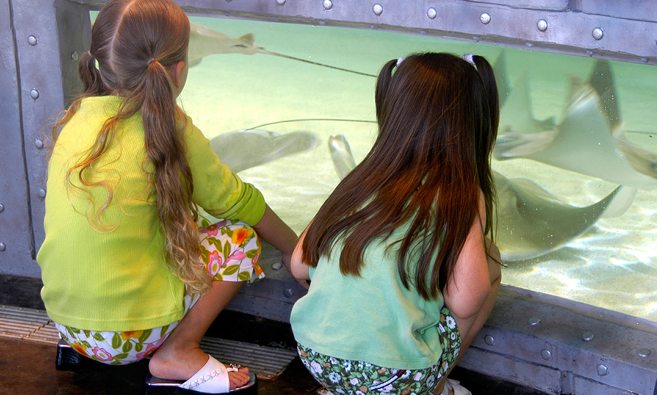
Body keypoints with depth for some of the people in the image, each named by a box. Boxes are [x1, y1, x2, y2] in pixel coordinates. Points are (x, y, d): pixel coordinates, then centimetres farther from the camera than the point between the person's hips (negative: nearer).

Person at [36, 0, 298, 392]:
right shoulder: (170, 130, -13)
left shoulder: (76, 118, 3)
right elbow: (237, 201, 0)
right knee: (242, 236, 5)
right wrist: (295, 249, 15)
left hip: (66, 321, 6)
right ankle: (178, 351, -1)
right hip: (131, 332, -6)